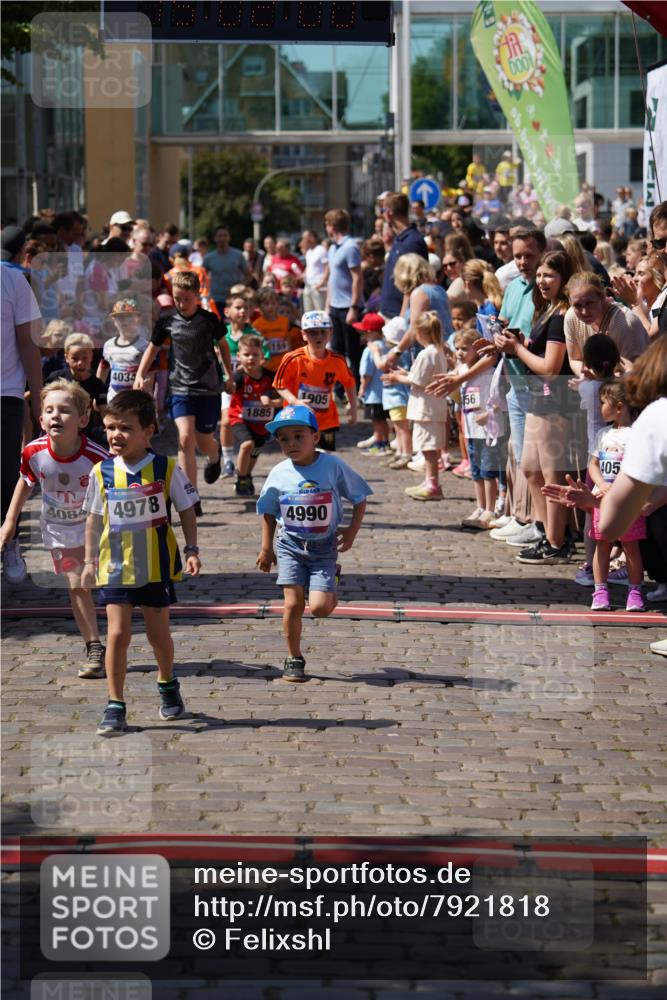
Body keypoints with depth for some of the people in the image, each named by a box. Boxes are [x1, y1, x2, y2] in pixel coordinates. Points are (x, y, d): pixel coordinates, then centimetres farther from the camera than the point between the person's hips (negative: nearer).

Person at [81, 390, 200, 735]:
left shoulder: (166, 469, -7)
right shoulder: (102, 472, -2)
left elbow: (186, 511, 2)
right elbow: (94, 519, 9)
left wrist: (191, 550, -6)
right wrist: (90, 560, 10)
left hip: (157, 565, -1)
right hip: (115, 565, 1)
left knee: (158, 632, 11)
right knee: (117, 633, -6)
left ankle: (167, 685, 38)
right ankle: (115, 707, 0)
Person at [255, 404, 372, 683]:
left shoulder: (334, 466, -11)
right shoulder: (279, 474, -6)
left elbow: (359, 499, 0)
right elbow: (269, 513, 9)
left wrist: (352, 532, -8)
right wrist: (266, 548, 8)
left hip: (324, 546, -1)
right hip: (290, 545, 1)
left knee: (319, 607, -11)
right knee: (293, 604, -5)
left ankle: (331, 584, 25)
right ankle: (294, 659, 13)